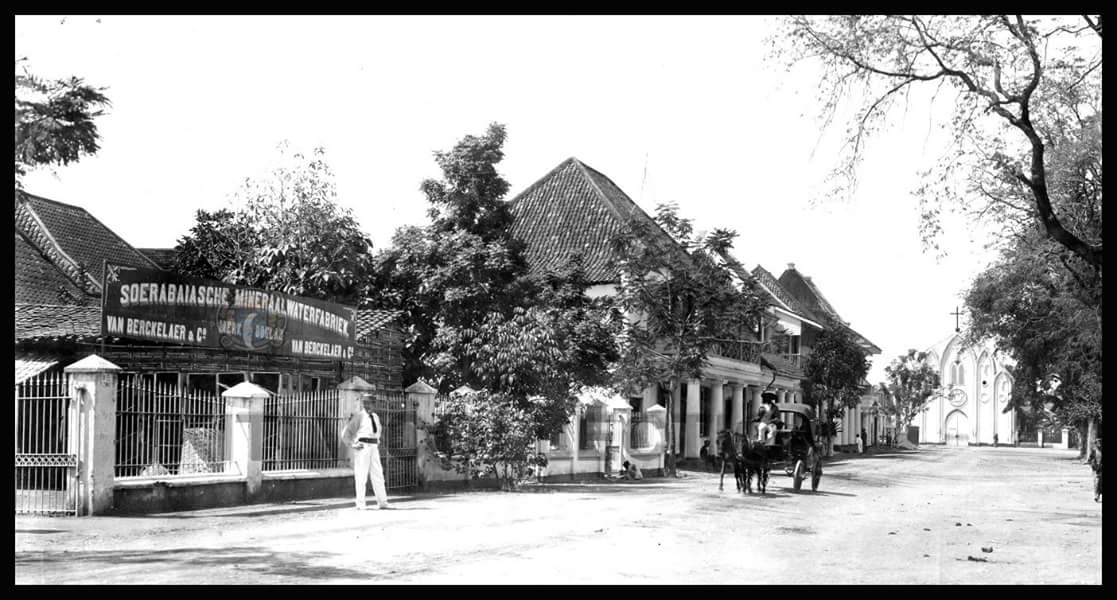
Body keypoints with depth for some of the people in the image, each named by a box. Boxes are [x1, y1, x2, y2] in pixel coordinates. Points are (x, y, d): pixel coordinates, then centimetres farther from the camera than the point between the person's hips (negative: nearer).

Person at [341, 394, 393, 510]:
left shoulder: (375, 417, 13)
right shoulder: (359, 416, -8)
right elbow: (345, 433, -8)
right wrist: (352, 445, -11)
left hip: (374, 448, 7)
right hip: (362, 447, -7)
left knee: (378, 474, 6)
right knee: (361, 476, -4)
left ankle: (382, 502, 8)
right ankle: (360, 504, 0)